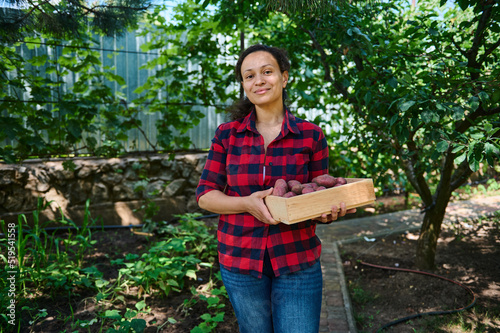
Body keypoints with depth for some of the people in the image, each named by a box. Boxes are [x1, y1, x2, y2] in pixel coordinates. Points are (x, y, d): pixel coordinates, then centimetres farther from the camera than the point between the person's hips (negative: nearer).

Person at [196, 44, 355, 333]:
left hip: (296, 262, -1)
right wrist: (247, 203, -20)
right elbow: (205, 195, -2)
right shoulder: (228, 134, -1)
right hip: (240, 260, 1)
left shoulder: (311, 135, -3)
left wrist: (329, 212, -20)